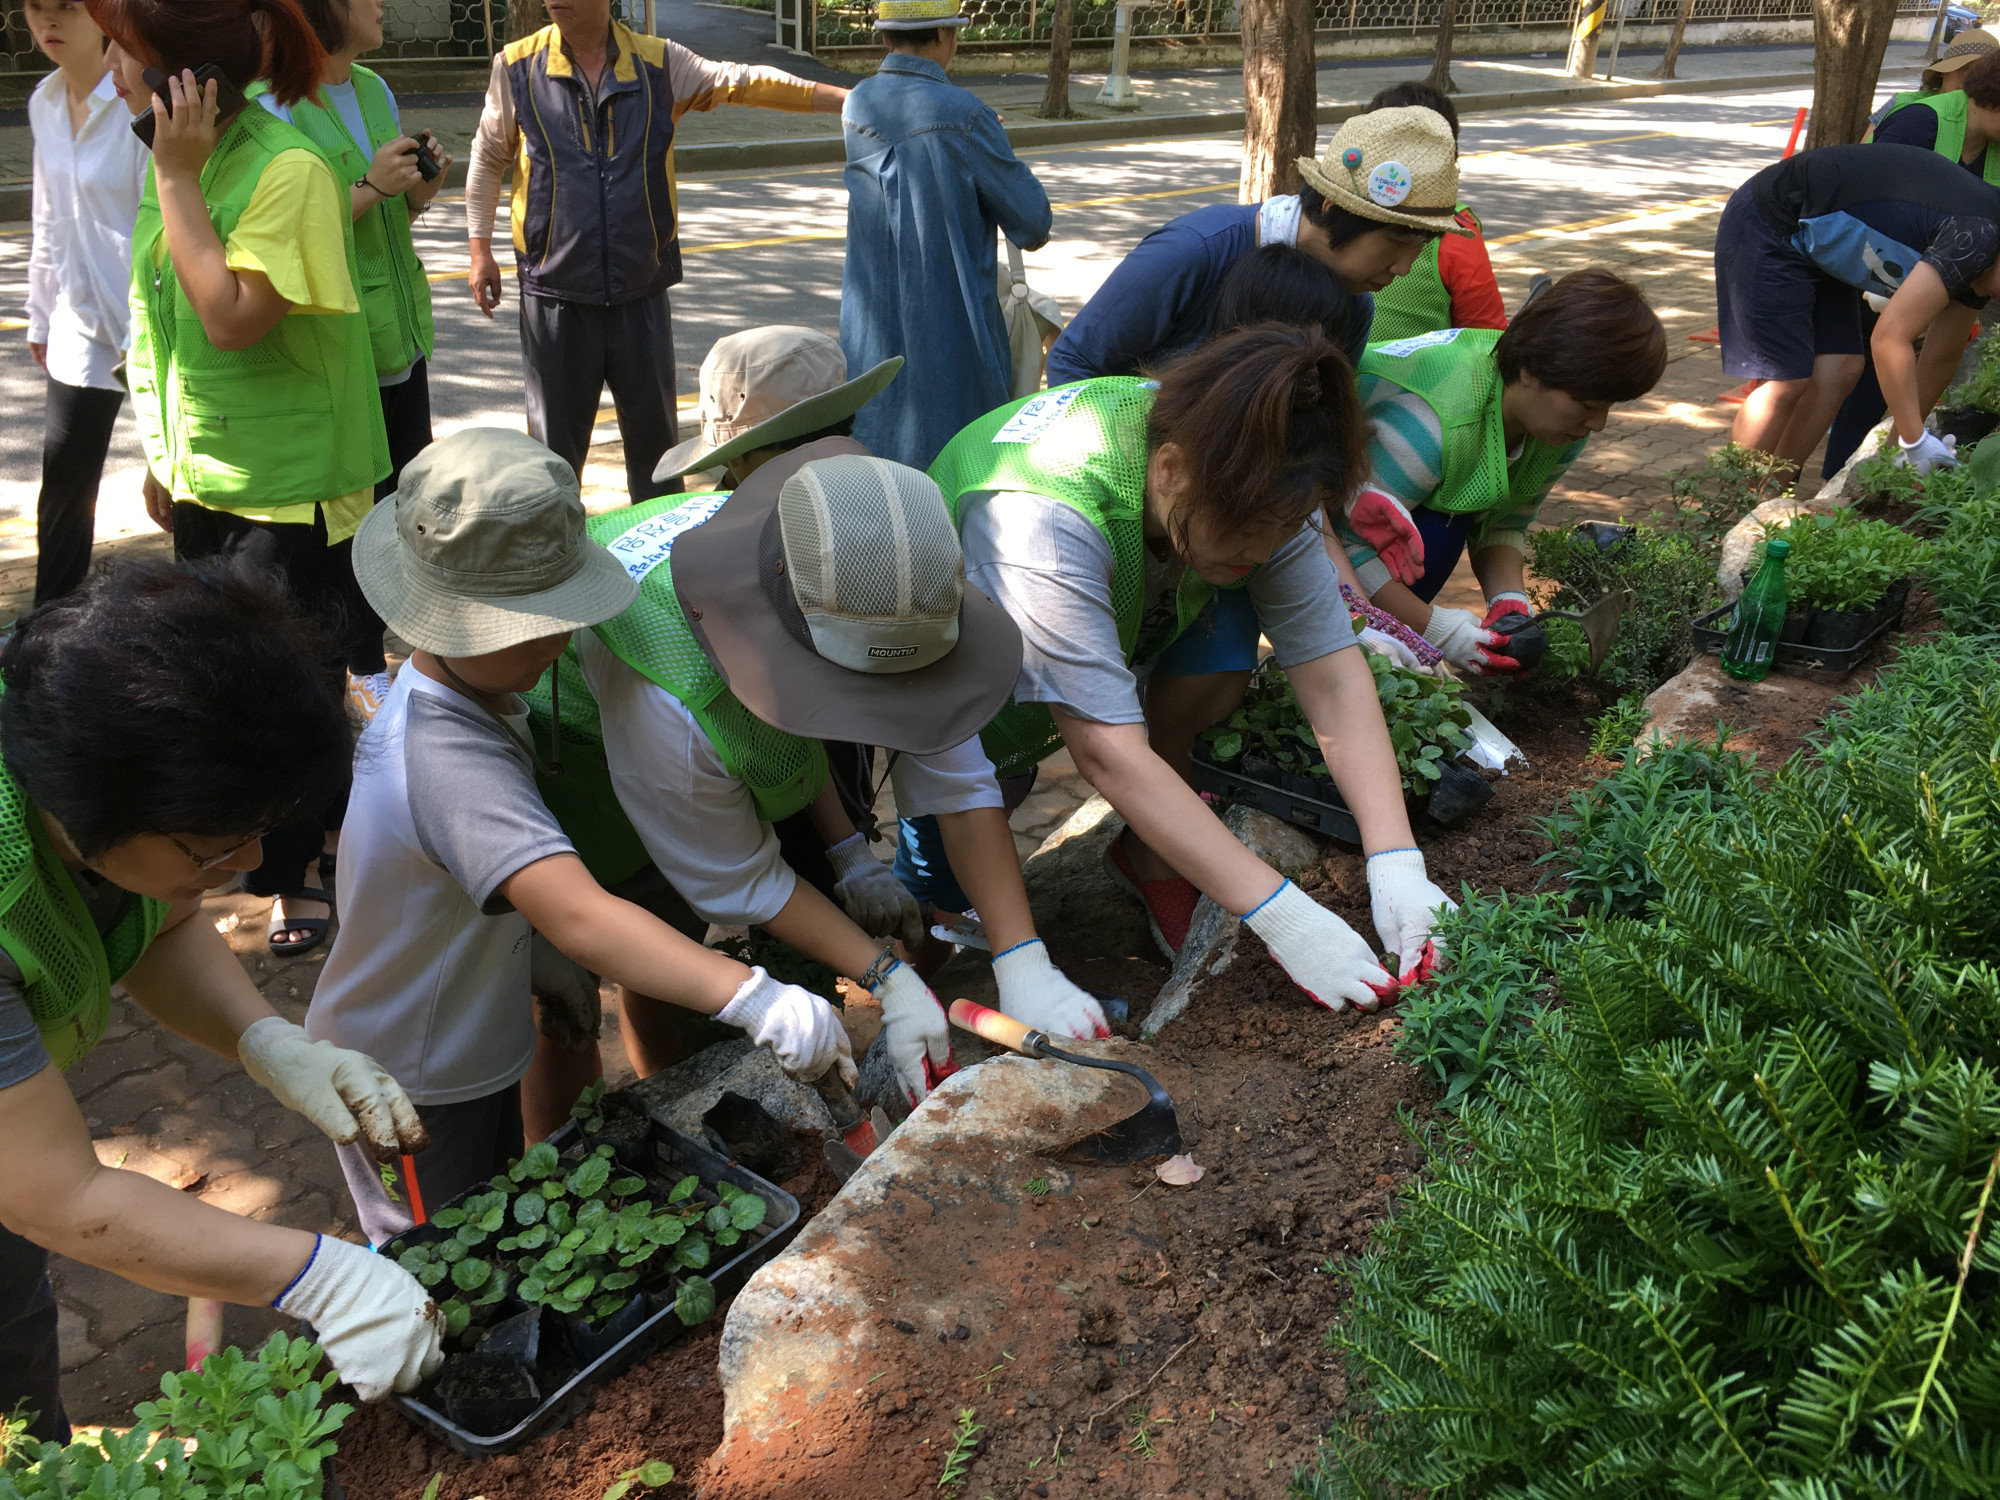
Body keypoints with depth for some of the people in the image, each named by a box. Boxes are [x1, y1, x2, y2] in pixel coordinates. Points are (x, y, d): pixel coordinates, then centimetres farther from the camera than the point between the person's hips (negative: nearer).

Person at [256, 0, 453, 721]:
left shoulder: (374, 89, 10)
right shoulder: (274, 106, -14)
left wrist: (420, 189, -1)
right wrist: (370, 187, -22)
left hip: (402, 334, 8)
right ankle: (362, 671, 15)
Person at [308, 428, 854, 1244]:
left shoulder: (468, 691, -5)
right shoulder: (451, 763, -38)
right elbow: (579, 915, -49)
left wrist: (552, 966, 6)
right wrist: (752, 998, -55)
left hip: (472, 1057, 9)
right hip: (407, 1094, -9)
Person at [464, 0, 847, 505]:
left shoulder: (659, 64, 1)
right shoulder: (517, 67, -1)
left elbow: (746, 81, -1)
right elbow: (487, 160, 10)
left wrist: (846, 99, -5)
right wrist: (479, 250, 9)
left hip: (641, 293, 1)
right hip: (555, 296, -1)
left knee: (656, 438, 10)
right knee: (555, 443, 6)